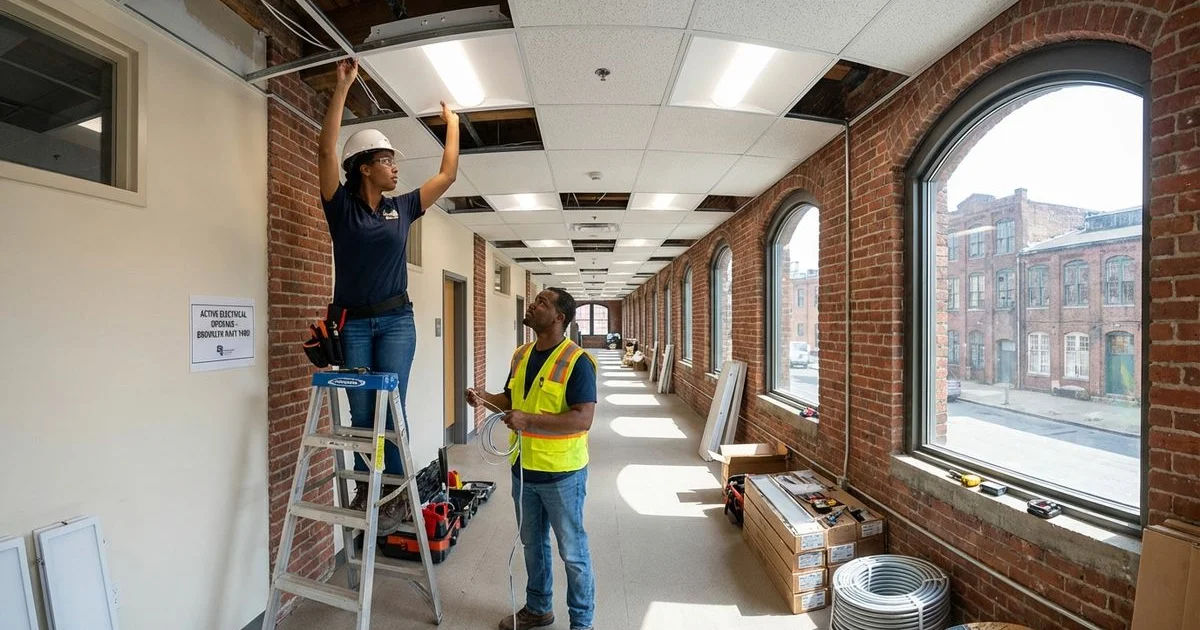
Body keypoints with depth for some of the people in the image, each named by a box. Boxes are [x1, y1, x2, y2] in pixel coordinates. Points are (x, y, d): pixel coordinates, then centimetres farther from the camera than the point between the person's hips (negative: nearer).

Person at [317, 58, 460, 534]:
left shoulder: (402, 208, 8)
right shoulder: (342, 207, 1)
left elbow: (448, 174, 12)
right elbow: (326, 149, -11)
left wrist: (451, 123, 19)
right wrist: (343, 87, -9)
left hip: (396, 321, 1)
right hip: (353, 323, -1)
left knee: (392, 408, -2)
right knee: (361, 411, 6)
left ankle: (395, 494, 7)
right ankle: (365, 489, 20)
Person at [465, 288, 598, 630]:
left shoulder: (577, 360, -19)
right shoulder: (521, 355, 4)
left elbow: (583, 419, -25)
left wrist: (529, 421, -29)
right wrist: (485, 397, -4)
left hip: (562, 472, -7)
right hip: (522, 468, 7)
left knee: (572, 551, 11)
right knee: (532, 544, 23)